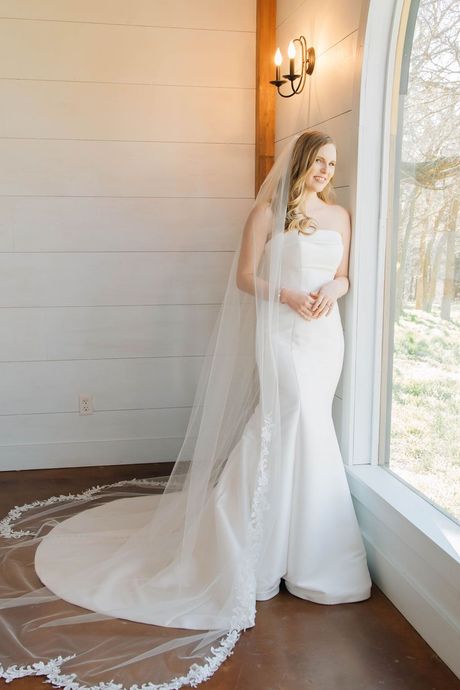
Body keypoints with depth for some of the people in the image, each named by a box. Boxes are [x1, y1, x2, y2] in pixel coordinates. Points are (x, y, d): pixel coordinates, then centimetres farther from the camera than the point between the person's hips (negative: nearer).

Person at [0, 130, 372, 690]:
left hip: (325, 334, 6)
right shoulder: (268, 212, -3)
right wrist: (289, 297, -18)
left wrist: (331, 291, -6)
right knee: (303, 421, -15)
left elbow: (344, 275, 17)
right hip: (282, 332, -6)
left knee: (293, 427, 7)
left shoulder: (340, 215, 14)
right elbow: (245, 276, -4)